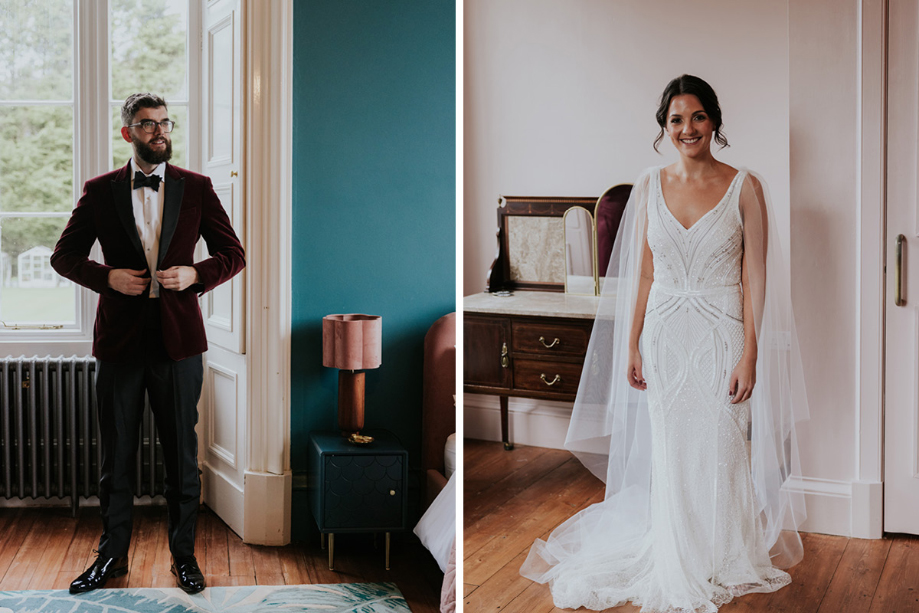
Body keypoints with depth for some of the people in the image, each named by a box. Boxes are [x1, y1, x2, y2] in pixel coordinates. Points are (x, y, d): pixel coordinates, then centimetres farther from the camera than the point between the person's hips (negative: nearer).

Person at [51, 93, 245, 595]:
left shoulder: (196, 188, 4)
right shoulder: (99, 191, 4)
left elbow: (233, 255, 6)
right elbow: (64, 255, 8)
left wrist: (194, 275, -12)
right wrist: (108, 277, -10)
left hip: (178, 337, 0)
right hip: (120, 337, 1)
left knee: (181, 454, 6)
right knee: (116, 454, 9)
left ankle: (184, 554, 19)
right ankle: (112, 554, 22)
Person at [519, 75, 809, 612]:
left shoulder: (745, 187, -5)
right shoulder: (650, 187, 4)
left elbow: (755, 276, -6)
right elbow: (643, 273, 8)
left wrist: (750, 353, -12)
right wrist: (631, 345, 4)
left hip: (722, 335, -3)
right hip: (664, 334, 3)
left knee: (720, 452, 4)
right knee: (671, 453, 10)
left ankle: (723, 563, 24)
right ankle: (679, 565, 27)